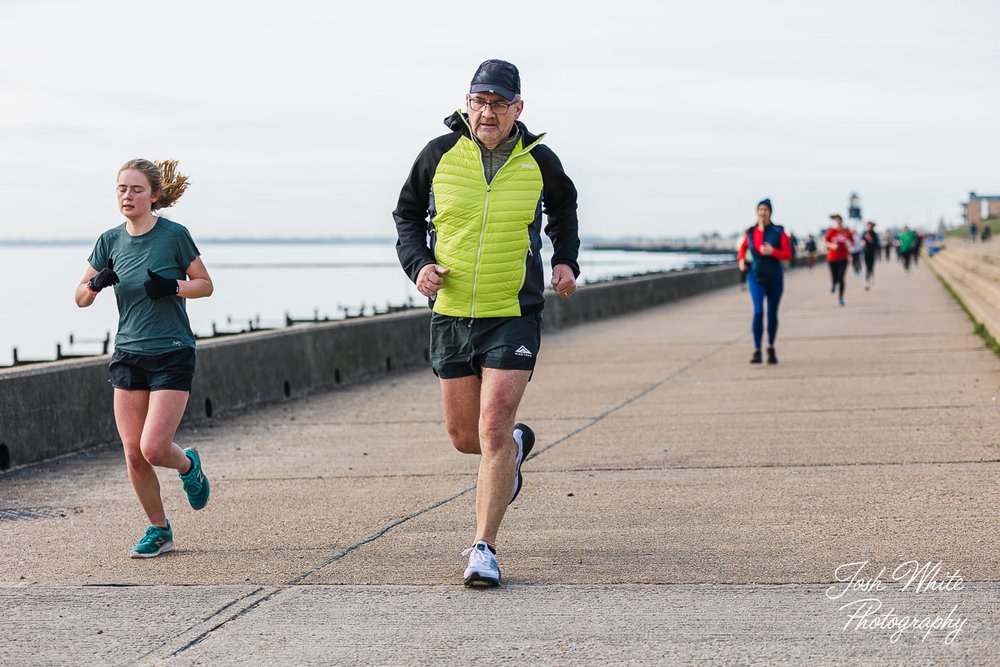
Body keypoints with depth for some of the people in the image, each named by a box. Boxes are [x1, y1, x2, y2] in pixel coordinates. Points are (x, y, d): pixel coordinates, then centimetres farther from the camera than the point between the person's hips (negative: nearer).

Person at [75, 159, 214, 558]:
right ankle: (159, 531, 19)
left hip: (172, 356, -4)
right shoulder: (111, 241, 4)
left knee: (153, 449, -13)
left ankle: (189, 467, 22)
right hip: (128, 356, 4)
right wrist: (96, 283, -13)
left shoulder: (174, 235, -8)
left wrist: (173, 287, -19)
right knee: (133, 453, 2)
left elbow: (206, 285, 0)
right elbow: (81, 298, 9)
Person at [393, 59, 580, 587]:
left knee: (493, 430, -13)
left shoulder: (538, 161, -1)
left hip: (514, 316, -2)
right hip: (451, 315, 2)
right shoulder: (440, 154, -1)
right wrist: (418, 263, -5)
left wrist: (566, 260, 5)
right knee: (463, 436, 10)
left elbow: (563, 208, 21)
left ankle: (484, 548, -4)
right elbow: (407, 215, 12)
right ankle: (518, 445, 46)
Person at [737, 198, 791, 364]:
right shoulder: (750, 232, 3)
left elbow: (788, 254, -7)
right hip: (756, 277, 0)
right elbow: (743, 247, 23)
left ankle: (771, 348, 30)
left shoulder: (778, 232, -4)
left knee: (772, 314, 9)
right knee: (758, 311, -16)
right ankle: (756, 351, -13)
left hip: (774, 277, 0)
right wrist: (741, 259, 4)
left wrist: (773, 252, -23)